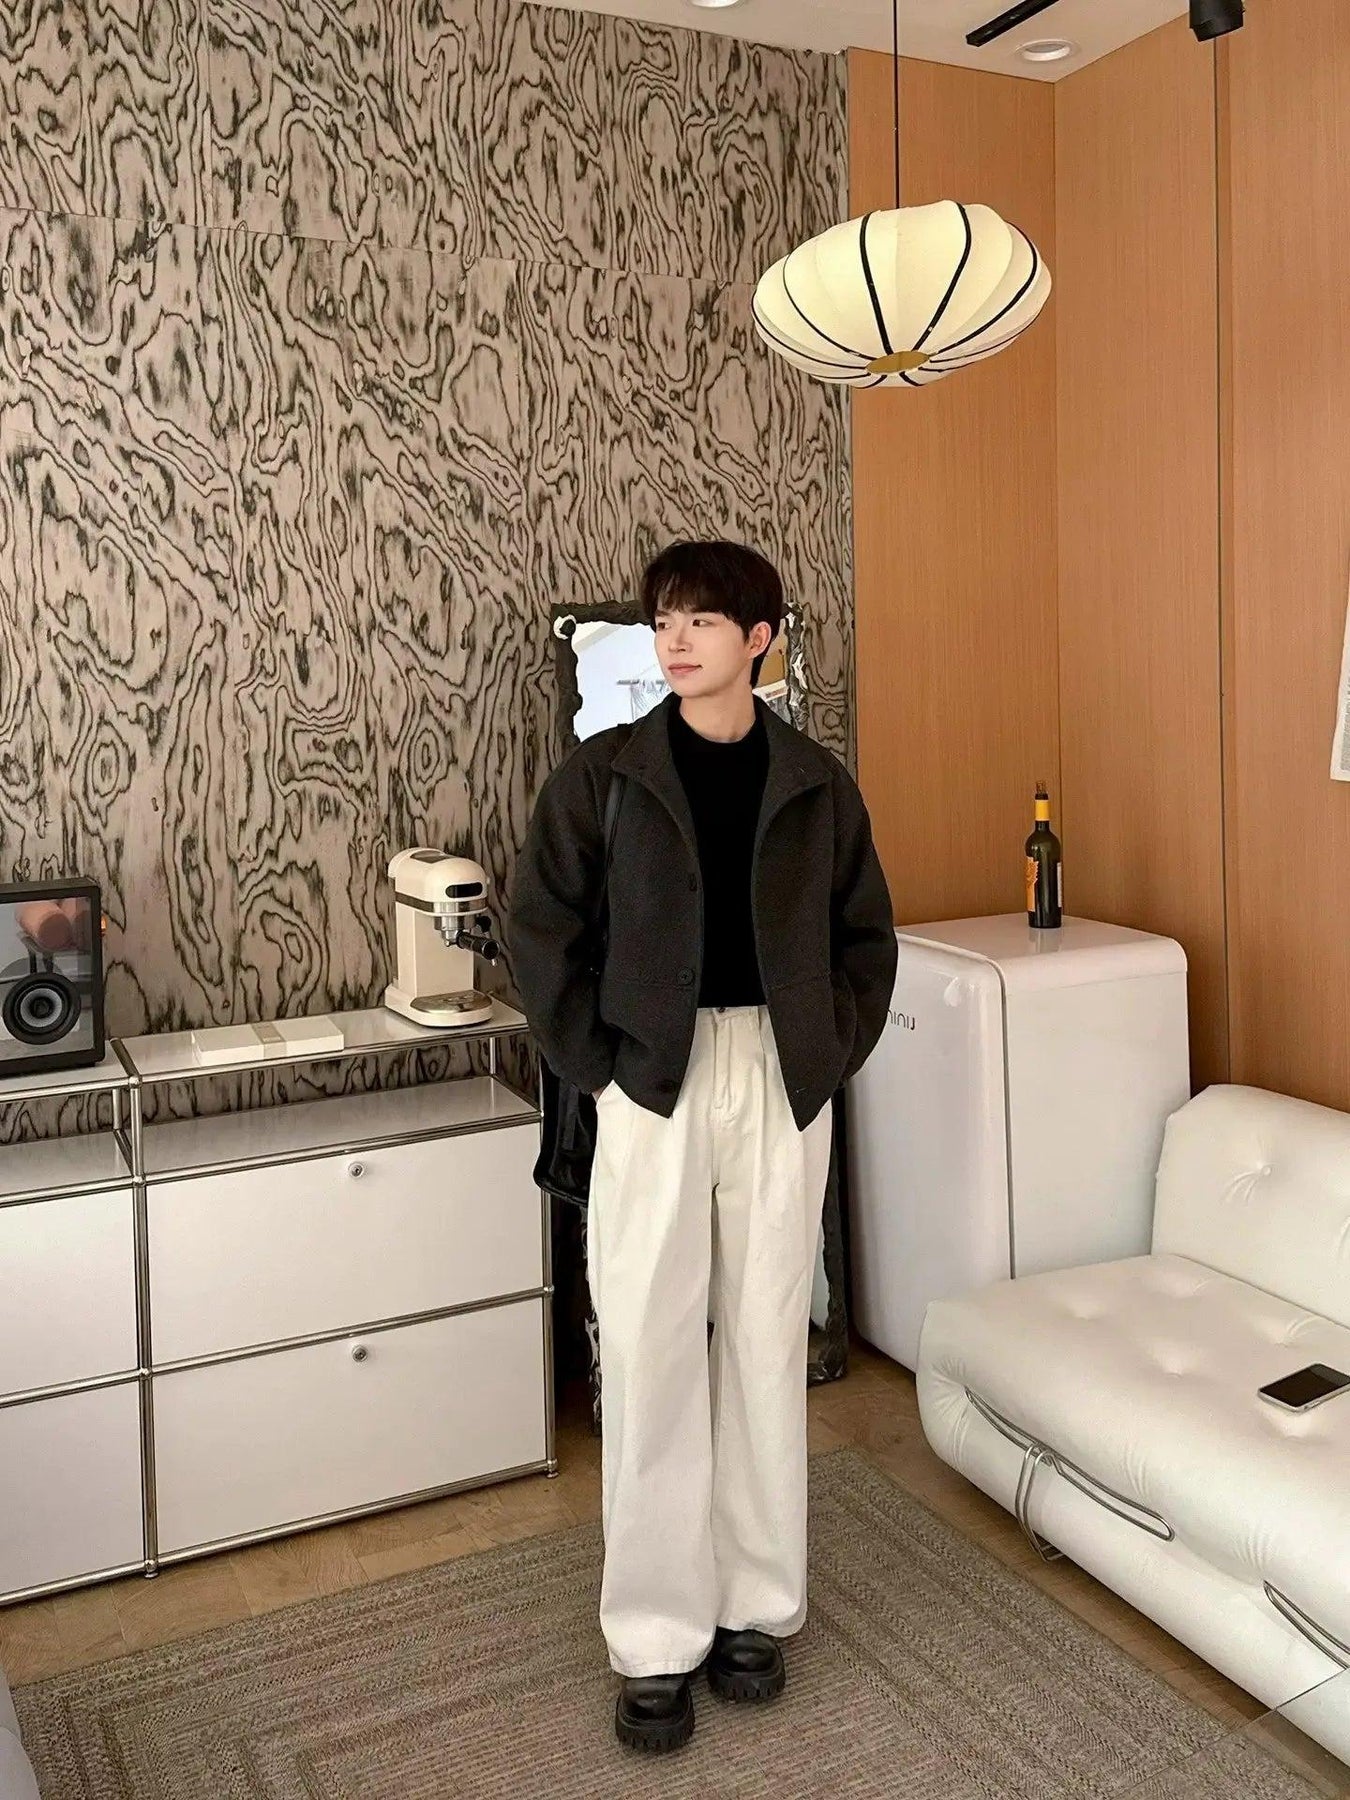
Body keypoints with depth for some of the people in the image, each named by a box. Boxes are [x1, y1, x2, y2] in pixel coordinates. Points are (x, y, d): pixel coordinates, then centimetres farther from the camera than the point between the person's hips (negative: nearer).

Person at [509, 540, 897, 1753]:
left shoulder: (815, 783, 3)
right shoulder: (605, 774, -3)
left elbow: (866, 935, 11)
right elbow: (541, 927, 0)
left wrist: (835, 1052, 1)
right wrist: (594, 1061, -6)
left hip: (783, 1084, 2)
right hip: (656, 1081, -1)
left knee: (767, 1343, 9)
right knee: (650, 1350, 2)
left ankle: (756, 1606, 26)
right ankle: (656, 1638, 16)